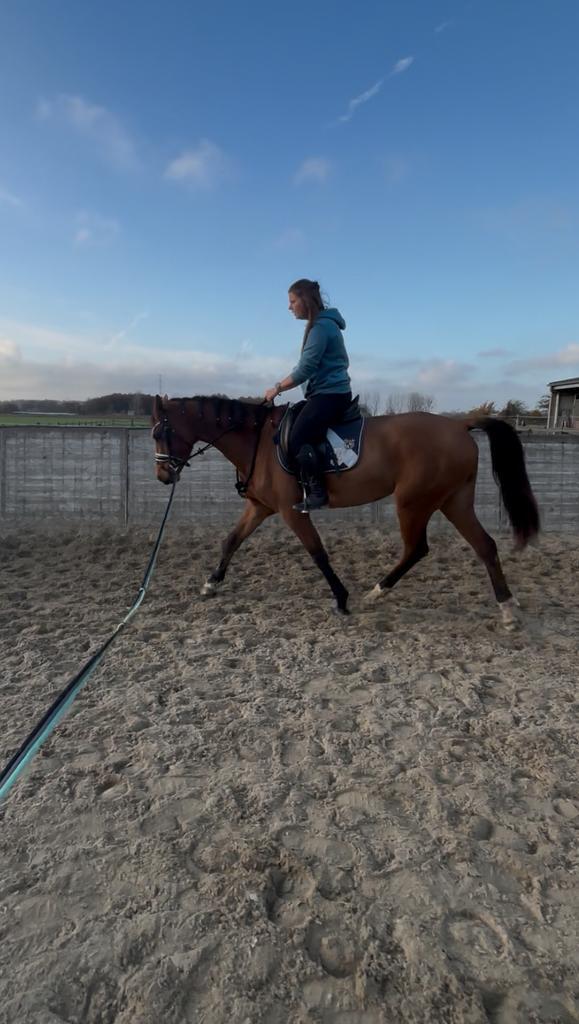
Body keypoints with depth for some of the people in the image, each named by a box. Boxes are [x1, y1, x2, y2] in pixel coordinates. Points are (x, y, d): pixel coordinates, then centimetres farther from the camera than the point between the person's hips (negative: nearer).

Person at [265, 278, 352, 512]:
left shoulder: (321, 326, -13)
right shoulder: (321, 324, 19)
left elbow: (305, 369, -18)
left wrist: (277, 388, -8)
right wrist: (282, 386, 19)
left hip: (330, 394, -11)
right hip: (327, 394, 11)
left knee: (297, 439, -21)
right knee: (283, 427, 12)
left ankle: (317, 493, -16)